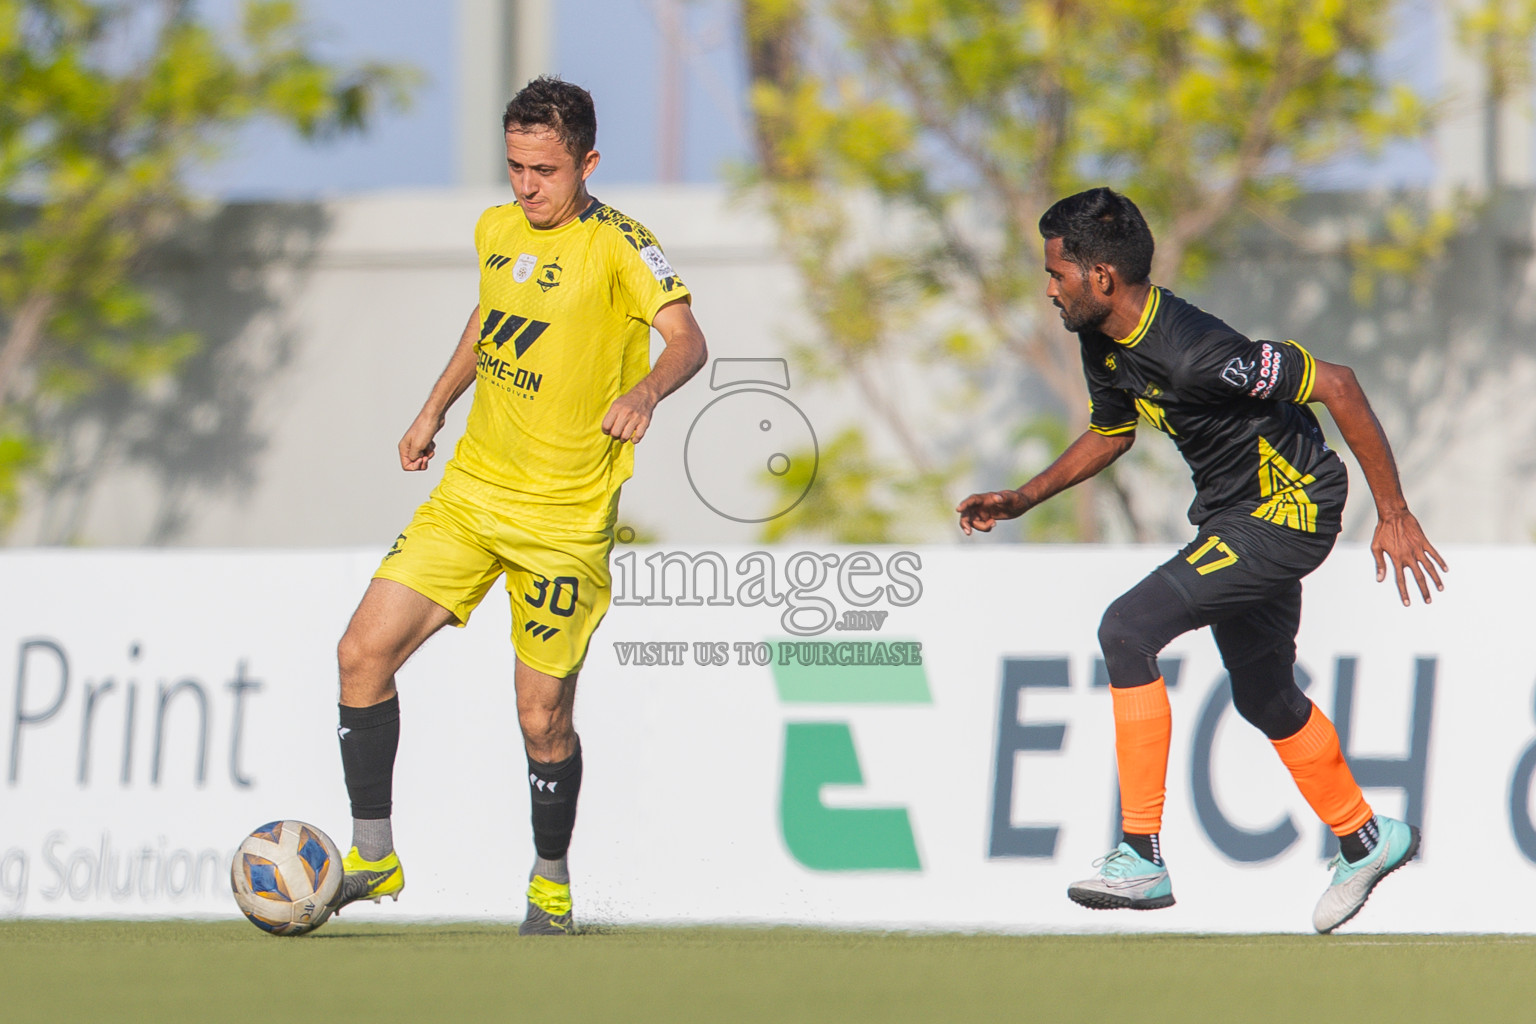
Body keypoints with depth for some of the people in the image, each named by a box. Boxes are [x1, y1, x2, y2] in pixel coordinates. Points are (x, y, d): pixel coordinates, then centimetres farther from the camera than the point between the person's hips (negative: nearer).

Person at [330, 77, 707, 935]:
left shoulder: (616, 245, -13)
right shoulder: (497, 231, 7)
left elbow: (687, 338, -27)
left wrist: (644, 391, -47)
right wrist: (435, 409, 29)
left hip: (565, 520, -6)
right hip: (472, 493, 6)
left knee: (544, 717, -1)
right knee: (364, 652, -6)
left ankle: (552, 887, 22)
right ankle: (374, 857, 5)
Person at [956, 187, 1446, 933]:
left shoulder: (1192, 353, -31)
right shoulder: (1105, 345, -1)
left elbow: (1336, 385, -27)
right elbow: (1111, 434, 21)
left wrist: (1393, 514, -23)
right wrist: (1022, 500, 14)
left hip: (1288, 510, -10)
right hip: (1235, 512, 10)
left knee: (1128, 628, -21)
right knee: (1263, 696, 23)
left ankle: (1143, 858, -20)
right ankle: (1364, 839, 45)